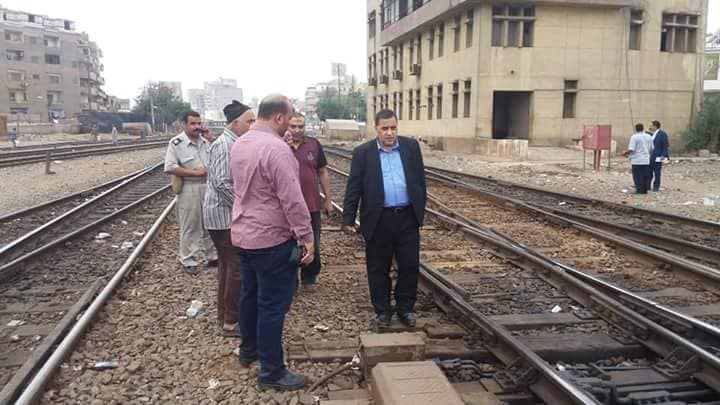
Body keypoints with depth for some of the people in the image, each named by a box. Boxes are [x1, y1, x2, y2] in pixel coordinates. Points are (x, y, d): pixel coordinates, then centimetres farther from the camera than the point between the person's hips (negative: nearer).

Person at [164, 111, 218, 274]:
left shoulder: (205, 141, 8)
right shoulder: (176, 143, -10)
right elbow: (170, 168, -17)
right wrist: (195, 172, -19)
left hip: (208, 187, 5)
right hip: (189, 189, -5)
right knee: (190, 226, 3)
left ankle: (213, 256, 25)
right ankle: (189, 261, 15)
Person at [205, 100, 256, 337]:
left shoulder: (234, 144, 12)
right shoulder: (224, 145, -18)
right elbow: (222, 183, -26)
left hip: (228, 215, 10)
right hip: (225, 216, -10)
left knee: (227, 266, 17)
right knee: (238, 267, -4)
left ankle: (225, 315, 29)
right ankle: (231, 322, 6)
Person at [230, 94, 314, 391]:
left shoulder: (239, 144, 6)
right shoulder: (277, 148, -22)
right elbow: (292, 200, -23)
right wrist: (307, 237, -17)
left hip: (243, 234, 9)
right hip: (272, 239, -9)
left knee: (250, 294, 21)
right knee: (273, 304, 0)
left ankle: (248, 350, 38)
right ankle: (271, 372, 9)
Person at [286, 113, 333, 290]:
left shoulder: (314, 144, 0)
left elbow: (323, 172, 6)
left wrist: (328, 199, 6)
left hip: (312, 205, 2)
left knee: (313, 245, 12)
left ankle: (309, 277, 31)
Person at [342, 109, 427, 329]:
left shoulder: (411, 146, 4)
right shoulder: (363, 153, -2)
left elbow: (420, 180, 8)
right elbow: (353, 188, -3)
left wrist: (421, 210, 6)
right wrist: (348, 219, -8)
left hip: (407, 218, 2)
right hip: (378, 220, -1)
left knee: (410, 266, 7)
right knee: (378, 269, 8)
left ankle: (405, 308, 25)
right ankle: (383, 311, 24)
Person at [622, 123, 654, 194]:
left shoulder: (634, 137, -11)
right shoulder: (649, 137, 7)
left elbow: (631, 149, -17)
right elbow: (651, 149, 13)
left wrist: (625, 153, 0)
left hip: (637, 160, -5)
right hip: (646, 160, 6)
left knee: (638, 176, 0)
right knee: (645, 176, 11)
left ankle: (639, 190, 0)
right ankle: (645, 190, 14)